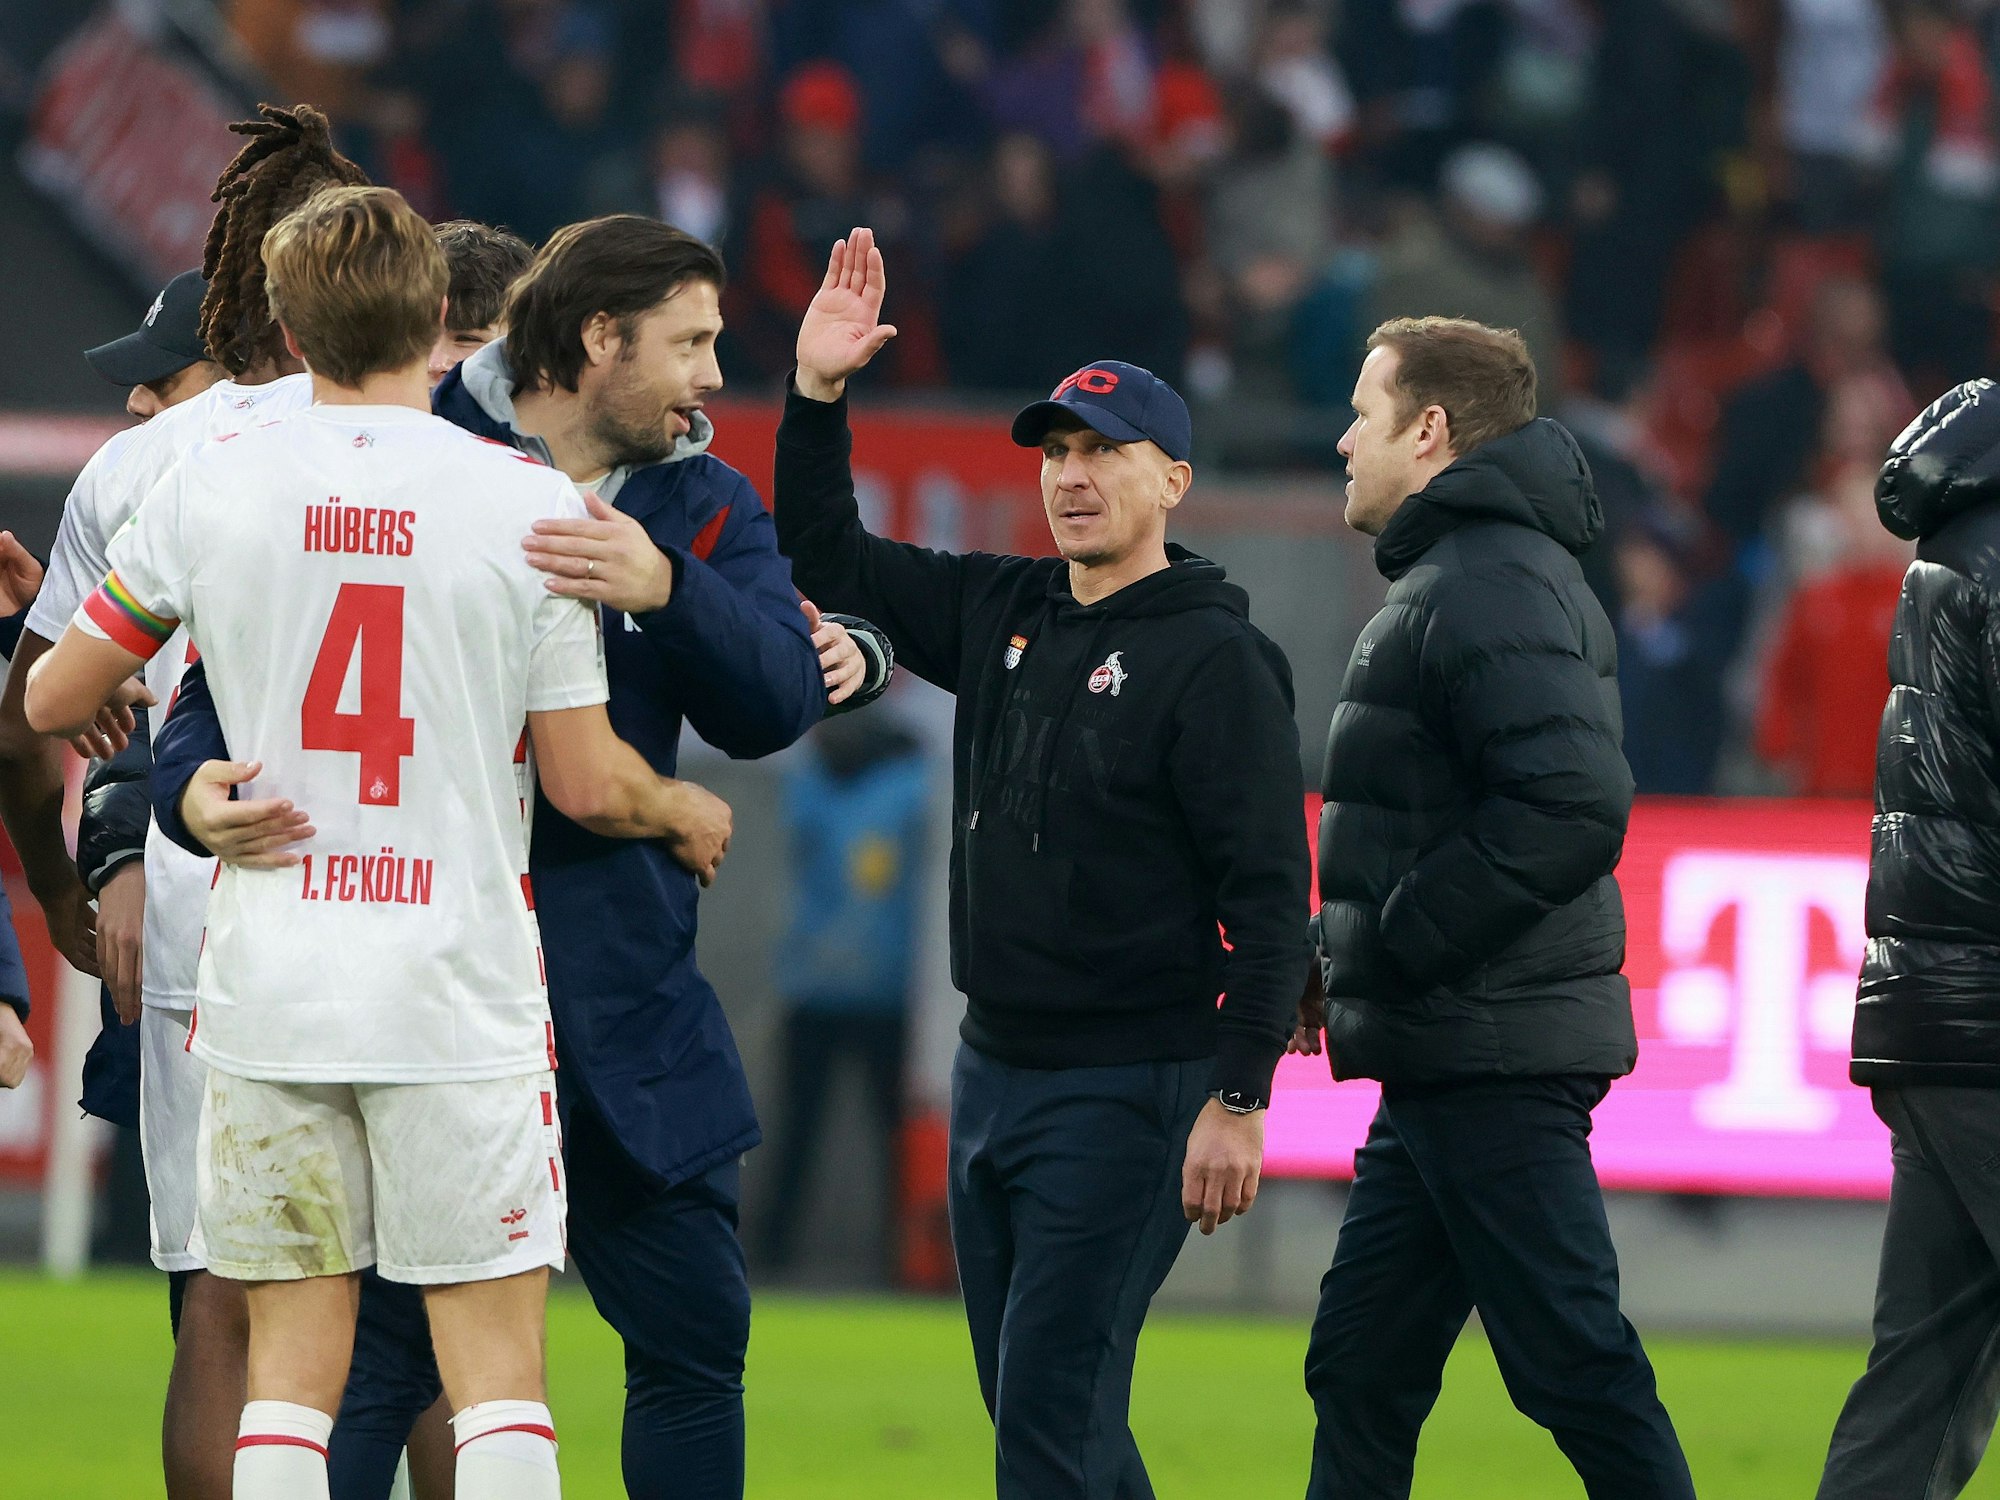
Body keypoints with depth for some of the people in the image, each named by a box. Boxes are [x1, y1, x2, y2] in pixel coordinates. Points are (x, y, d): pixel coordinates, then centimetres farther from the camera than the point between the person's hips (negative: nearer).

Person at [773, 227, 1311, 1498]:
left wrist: (1239, 1099, -22)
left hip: (1130, 1091, -8)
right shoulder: (1001, 615, 10)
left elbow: (1270, 895, -15)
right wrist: (818, 392, 5)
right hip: (994, 1075, 8)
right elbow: (827, 555, 19)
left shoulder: (1216, 661, -11)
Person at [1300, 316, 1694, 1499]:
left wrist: (1392, 944, -19)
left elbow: (1570, 806, -27)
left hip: (1493, 1060, -11)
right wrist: (1341, 958, 12)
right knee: (1360, 1366, 13)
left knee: (1574, 1366, -8)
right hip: (1450, 1056, 11)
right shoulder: (1455, 576, 19)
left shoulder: (1492, 588, -15)